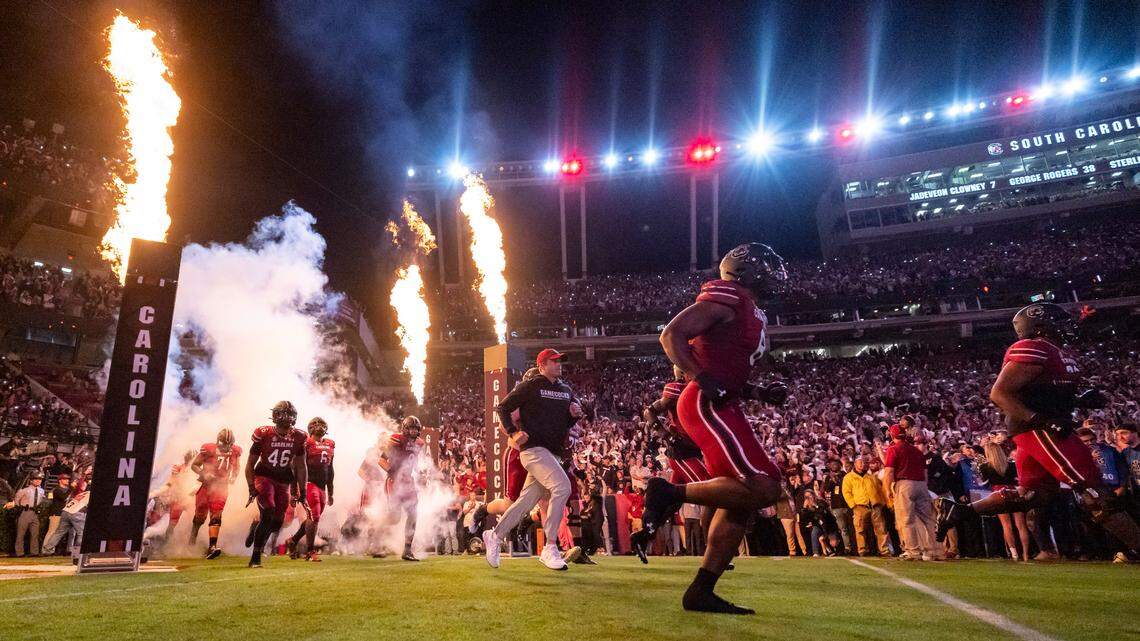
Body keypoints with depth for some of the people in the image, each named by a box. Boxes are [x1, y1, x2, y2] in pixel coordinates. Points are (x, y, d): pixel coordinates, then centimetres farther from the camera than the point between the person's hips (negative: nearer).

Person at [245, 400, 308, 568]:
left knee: (277, 522, 2)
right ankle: (255, 558, -9)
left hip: (283, 482, 4)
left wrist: (301, 491, 5)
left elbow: (301, 467, 6)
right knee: (268, 515, -20)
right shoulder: (264, 434, -13)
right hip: (264, 477, -4)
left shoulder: (298, 438, -4)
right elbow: (250, 464, -4)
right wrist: (251, 488, -10)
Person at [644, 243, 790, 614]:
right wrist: (705, 381, -21)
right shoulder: (728, 297, -7)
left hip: (722, 408, 10)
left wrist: (761, 394, 14)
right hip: (707, 406, -10)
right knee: (763, 488, -17)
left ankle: (701, 591, 12)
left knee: (741, 501, 8)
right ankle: (670, 493, -8)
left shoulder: (752, 315, 23)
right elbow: (672, 335, -14)